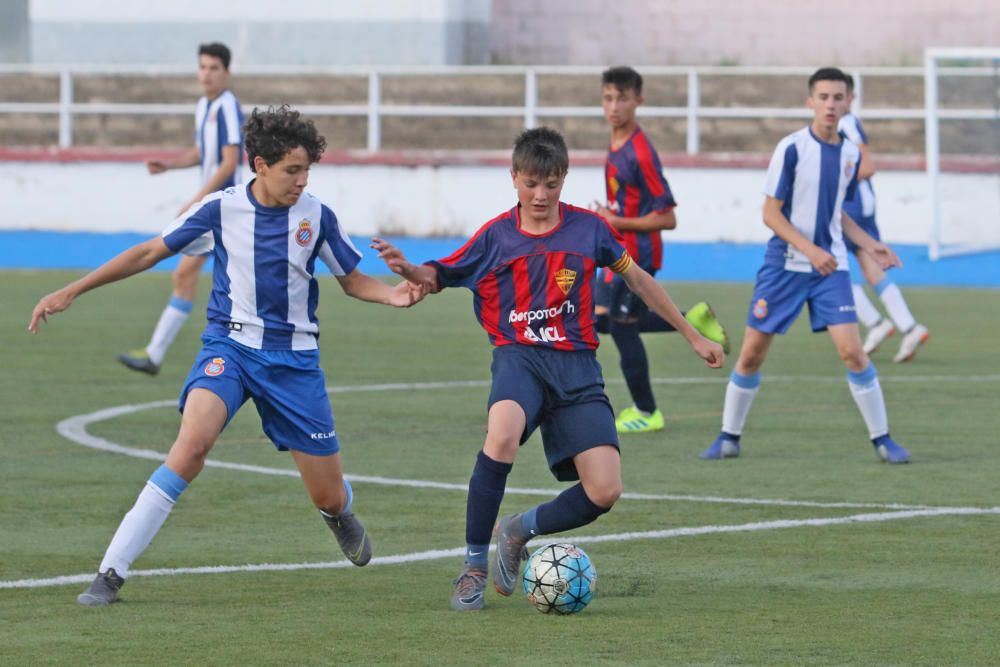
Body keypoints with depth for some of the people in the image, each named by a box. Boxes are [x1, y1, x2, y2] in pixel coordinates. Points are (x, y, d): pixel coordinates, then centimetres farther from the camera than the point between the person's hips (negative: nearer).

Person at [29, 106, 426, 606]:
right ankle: (111, 572, -29)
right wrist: (71, 292, 3)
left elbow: (352, 281, 10)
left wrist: (394, 295, -12)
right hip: (229, 345, -2)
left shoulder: (317, 216, -4)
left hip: (294, 358, 2)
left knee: (330, 498, 2)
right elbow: (150, 253, 3)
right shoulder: (221, 210, -6)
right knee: (193, 439, -32)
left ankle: (340, 516, 46)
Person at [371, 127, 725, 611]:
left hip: (577, 365, 2)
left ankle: (519, 531, 17)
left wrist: (692, 337, 25)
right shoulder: (496, 236, 5)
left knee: (604, 493, -13)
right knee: (502, 437, -37)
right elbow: (438, 277, 14)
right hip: (519, 356, -2)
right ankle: (474, 567, -21)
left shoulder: (588, 229, 7)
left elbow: (638, 280, 20)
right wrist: (405, 269, -11)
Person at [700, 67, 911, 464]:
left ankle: (882, 439, 0)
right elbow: (771, 213, -10)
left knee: (851, 350, -10)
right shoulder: (792, 148, -11)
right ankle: (729, 438, 18)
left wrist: (869, 245, 7)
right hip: (785, 264, -3)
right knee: (752, 353, 2)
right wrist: (809, 249, -20)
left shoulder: (850, 154, 5)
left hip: (830, 267, 3)